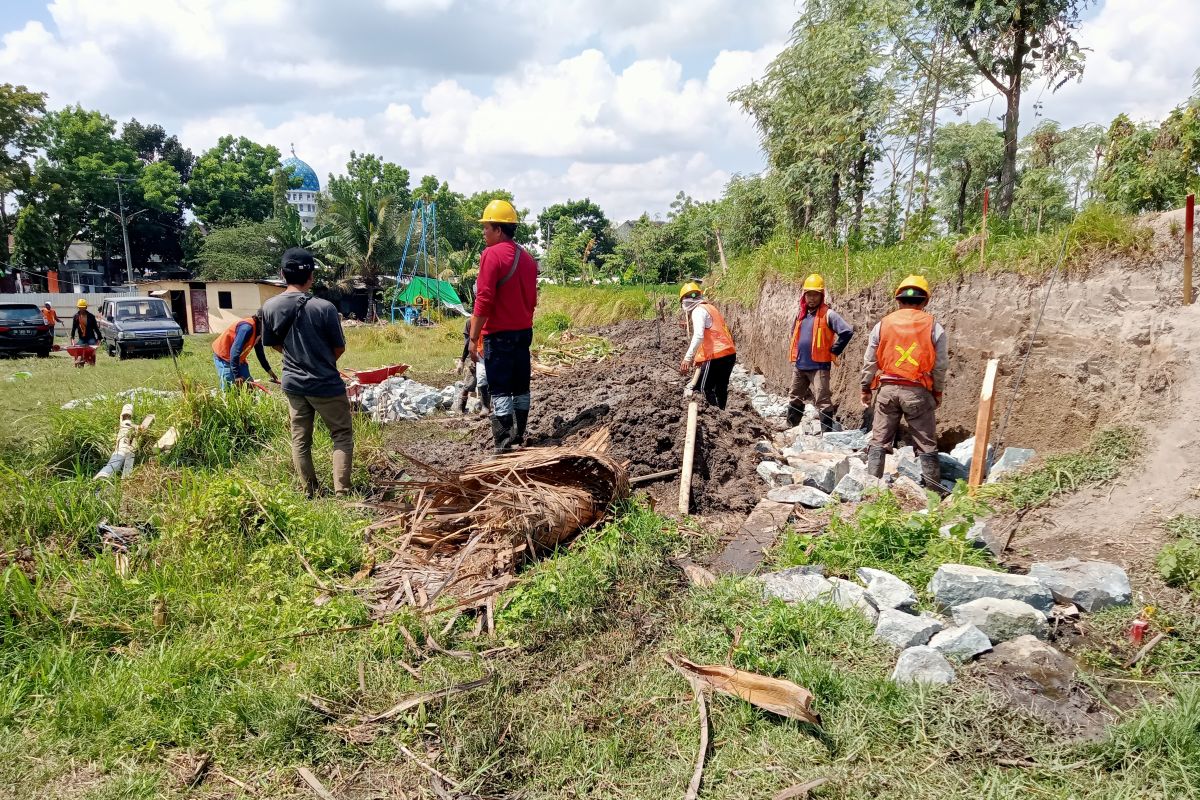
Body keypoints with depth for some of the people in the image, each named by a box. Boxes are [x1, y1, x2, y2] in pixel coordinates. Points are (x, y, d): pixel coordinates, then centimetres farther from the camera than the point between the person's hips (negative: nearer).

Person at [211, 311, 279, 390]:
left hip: (239, 359, 9)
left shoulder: (258, 330, 0)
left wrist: (271, 372, 14)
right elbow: (235, 351, -33)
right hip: (223, 356, -9)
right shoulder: (247, 327, -29)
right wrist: (237, 376, -33)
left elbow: (260, 353, 13)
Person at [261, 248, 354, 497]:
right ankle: (342, 492, 3)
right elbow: (339, 348, -7)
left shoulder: (269, 307, -6)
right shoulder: (324, 307, -18)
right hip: (326, 384, -4)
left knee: (300, 439, 15)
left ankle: (310, 492, 22)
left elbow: (273, 344, 8)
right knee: (343, 435, 9)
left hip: (293, 384, 4)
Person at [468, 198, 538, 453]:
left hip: (499, 335, -7)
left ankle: (504, 446, -5)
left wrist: (473, 338, -14)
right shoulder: (527, 258, 10)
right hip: (524, 332, 7)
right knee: (520, 387, 14)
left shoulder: (492, 255, -12)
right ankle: (519, 437, 23)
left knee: (500, 391, -4)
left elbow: (484, 300, -17)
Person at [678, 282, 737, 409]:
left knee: (703, 389, -5)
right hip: (729, 353, 9)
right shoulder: (710, 307, 20)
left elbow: (698, 336, -24)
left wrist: (688, 358, -30)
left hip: (716, 356, -9)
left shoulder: (698, 310, -8)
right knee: (721, 388, 17)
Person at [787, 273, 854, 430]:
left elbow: (847, 331, -18)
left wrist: (833, 351, -13)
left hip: (819, 366, -7)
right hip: (800, 365, 7)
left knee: (822, 402, -7)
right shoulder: (800, 314, 12)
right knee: (794, 399, 18)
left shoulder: (828, 314, -9)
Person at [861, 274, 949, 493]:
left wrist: (865, 388, 18)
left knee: (879, 442, 10)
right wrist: (938, 392, 13)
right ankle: (934, 490, 9)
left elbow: (869, 362, 7)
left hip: (887, 389, 2)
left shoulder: (882, 324, 4)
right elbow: (941, 365, 1)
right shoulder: (934, 327, 0)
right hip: (918, 392, -1)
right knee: (926, 446, 5)